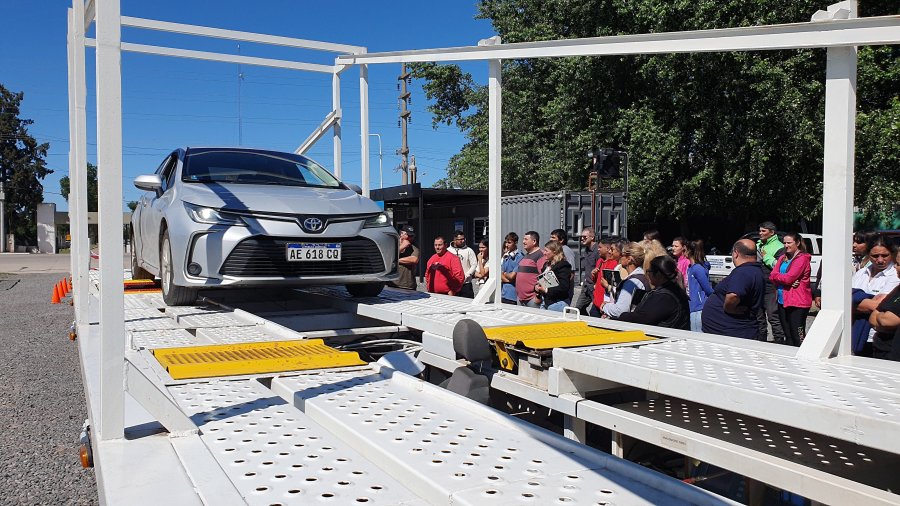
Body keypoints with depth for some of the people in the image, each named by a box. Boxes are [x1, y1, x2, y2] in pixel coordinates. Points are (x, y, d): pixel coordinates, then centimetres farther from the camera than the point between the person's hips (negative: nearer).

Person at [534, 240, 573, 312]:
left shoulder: (563, 266, -11)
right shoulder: (546, 265, 15)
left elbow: (564, 287, -19)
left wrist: (547, 290, -20)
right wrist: (537, 287, 0)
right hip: (544, 302, 8)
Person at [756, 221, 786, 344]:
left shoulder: (779, 247, -7)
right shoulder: (758, 244, 16)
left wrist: (766, 257, -15)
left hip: (770, 288, -8)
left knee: (773, 317, -7)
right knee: (759, 317, 15)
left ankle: (779, 342, 0)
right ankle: (761, 340, 26)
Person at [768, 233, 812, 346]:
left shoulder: (802, 258, -9)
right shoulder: (782, 258, 15)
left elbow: (789, 278, -18)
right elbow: (772, 277, 6)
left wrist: (776, 275, 0)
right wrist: (786, 280, -11)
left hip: (797, 302, -8)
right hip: (782, 301, 8)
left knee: (798, 337, -7)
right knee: (787, 336, 15)